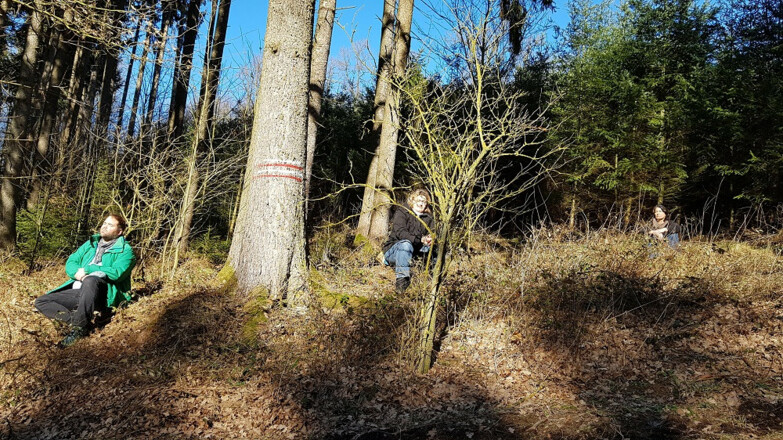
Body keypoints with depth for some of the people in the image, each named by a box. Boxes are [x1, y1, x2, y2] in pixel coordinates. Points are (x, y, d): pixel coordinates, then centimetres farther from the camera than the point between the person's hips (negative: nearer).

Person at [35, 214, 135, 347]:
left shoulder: (125, 250, 4)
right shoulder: (90, 244, 25)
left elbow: (117, 273, -13)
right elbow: (70, 262, 18)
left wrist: (87, 269, -7)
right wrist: (77, 273, -6)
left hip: (106, 295, -7)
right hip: (76, 290, 7)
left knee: (90, 280, -38)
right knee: (41, 302, -5)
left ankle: (80, 327, -35)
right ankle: (80, 322, -24)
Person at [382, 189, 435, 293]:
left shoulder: (428, 218, 13)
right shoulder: (402, 212, -4)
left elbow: (432, 235, 1)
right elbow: (400, 232, -21)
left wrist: (430, 240, -26)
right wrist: (420, 240, -35)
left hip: (416, 251, 5)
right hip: (393, 250, -4)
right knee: (406, 244, -38)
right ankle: (402, 279, -47)